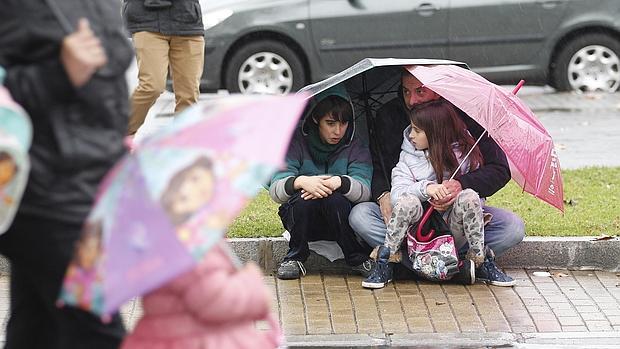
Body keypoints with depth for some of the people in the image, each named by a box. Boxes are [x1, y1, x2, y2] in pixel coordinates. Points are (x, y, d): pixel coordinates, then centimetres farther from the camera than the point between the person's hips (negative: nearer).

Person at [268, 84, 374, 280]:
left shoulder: (354, 147, -4)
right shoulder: (297, 142, -5)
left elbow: (364, 191, -18)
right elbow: (275, 190, -15)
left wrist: (339, 182, -39)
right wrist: (301, 181, -36)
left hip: (339, 223, 0)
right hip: (301, 218, 0)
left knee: (335, 199, -32)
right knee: (305, 198, -32)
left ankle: (357, 259, -12)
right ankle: (295, 258, -10)